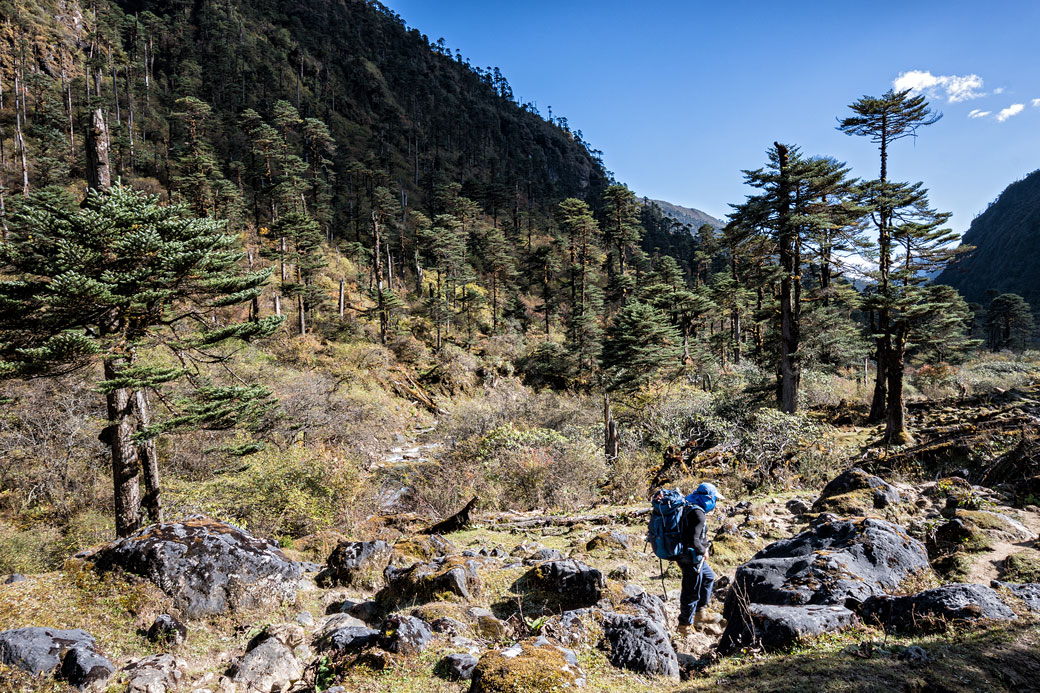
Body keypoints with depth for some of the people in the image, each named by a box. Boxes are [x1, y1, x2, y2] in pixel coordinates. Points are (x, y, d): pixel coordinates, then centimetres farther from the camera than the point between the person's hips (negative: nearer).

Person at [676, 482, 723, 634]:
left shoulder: (688, 508, 6)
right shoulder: (698, 514, -25)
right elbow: (693, 540, -31)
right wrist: (703, 551, -13)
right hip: (691, 559, -10)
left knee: (709, 577, 27)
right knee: (691, 592, 5)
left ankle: (700, 614, 35)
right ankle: (685, 626, 22)